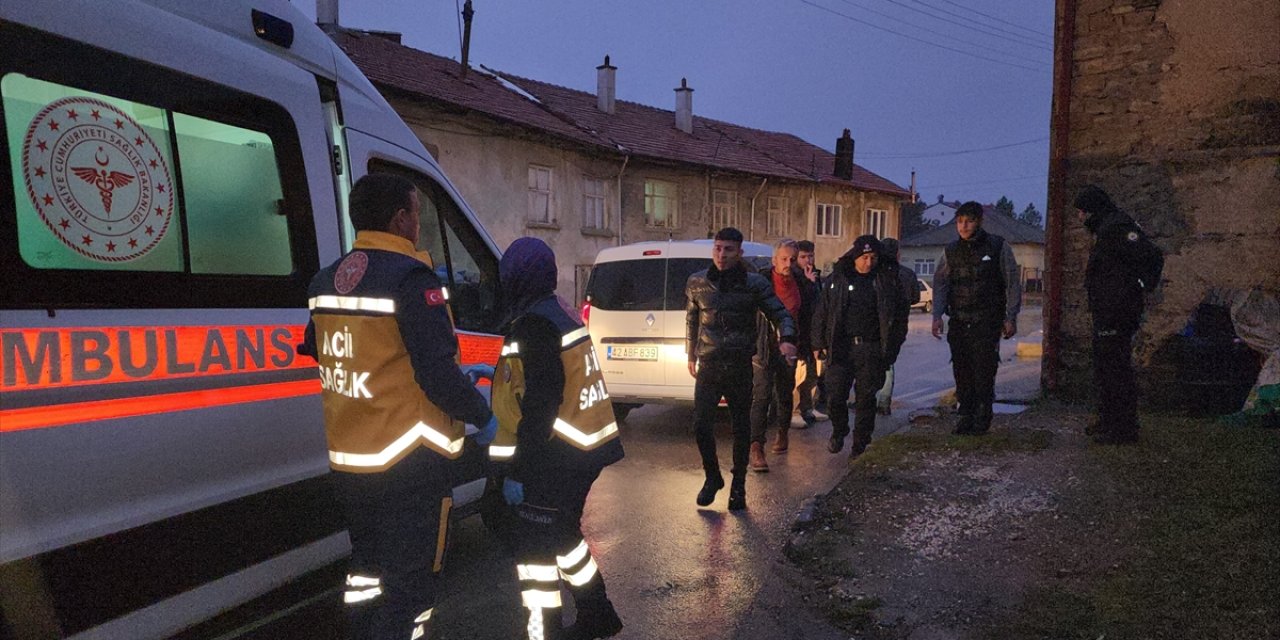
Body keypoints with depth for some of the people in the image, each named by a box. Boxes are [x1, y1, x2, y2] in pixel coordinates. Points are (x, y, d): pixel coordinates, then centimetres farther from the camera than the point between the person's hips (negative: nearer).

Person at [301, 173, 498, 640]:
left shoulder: (328, 279, 8)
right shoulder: (411, 279, -18)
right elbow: (438, 376, -23)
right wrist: (483, 417, -6)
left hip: (348, 461, 8)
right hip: (407, 464, -8)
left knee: (367, 568, 24)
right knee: (409, 585, 3)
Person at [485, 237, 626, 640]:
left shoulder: (534, 325, -19)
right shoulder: (563, 315, 11)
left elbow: (540, 406, -24)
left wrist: (519, 471, -21)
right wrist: (500, 374, 35)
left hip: (557, 460, -10)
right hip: (584, 452, 10)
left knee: (535, 550, 0)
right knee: (563, 535, 24)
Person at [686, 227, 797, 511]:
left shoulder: (755, 283, -4)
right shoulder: (697, 282, 3)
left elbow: (780, 313, 0)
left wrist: (786, 339, -20)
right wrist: (691, 355, 18)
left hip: (740, 367, -1)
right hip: (708, 366, 1)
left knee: (741, 429, 7)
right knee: (701, 425, -6)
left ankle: (738, 486, 24)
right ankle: (713, 477, 18)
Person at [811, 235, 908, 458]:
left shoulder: (886, 280, 4)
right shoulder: (837, 279, 4)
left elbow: (898, 314, 6)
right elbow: (821, 312, 6)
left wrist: (892, 346, -1)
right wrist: (819, 343, 2)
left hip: (871, 349, 0)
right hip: (840, 347, 0)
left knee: (866, 398, 6)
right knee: (835, 396, -1)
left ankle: (860, 444, 20)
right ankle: (838, 431, 27)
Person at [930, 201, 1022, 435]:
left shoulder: (998, 247, 1)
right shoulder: (951, 251, 11)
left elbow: (1012, 283, 2)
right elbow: (940, 284, 8)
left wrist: (1011, 317, -4)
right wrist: (937, 316, -4)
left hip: (987, 322, -3)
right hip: (958, 322, 3)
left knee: (984, 372, -7)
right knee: (962, 372, 4)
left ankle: (982, 418, 2)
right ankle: (966, 416, 14)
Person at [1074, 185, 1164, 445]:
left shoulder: (1115, 228, -15)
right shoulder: (1106, 229, 18)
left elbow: (1152, 256, -24)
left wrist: (1142, 286, -16)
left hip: (1116, 314, -11)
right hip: (1107, 314, 11)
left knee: (1116, 369, -7)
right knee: (1104, 367, 18)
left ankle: (1123, 430, -3)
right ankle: (1108, 421, 28)